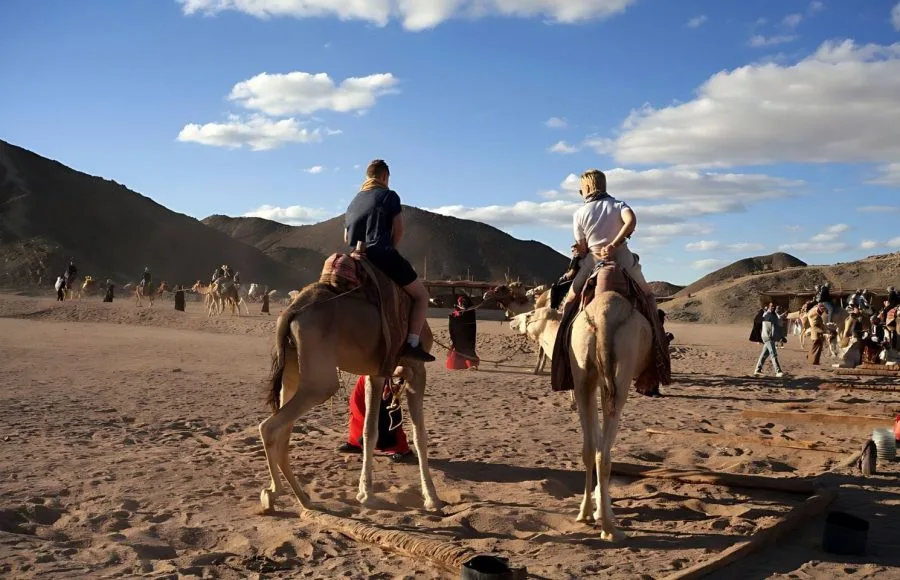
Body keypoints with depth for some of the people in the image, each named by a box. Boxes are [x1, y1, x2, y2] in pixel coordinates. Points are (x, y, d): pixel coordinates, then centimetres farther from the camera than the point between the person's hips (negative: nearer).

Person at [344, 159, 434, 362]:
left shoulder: (354, 201, 22)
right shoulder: (389, 196, 3)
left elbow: (346, 238, 20)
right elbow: (398, 230, -3)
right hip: (382, 255, -7)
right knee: (421, 294, 5)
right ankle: (412, 343, -10)